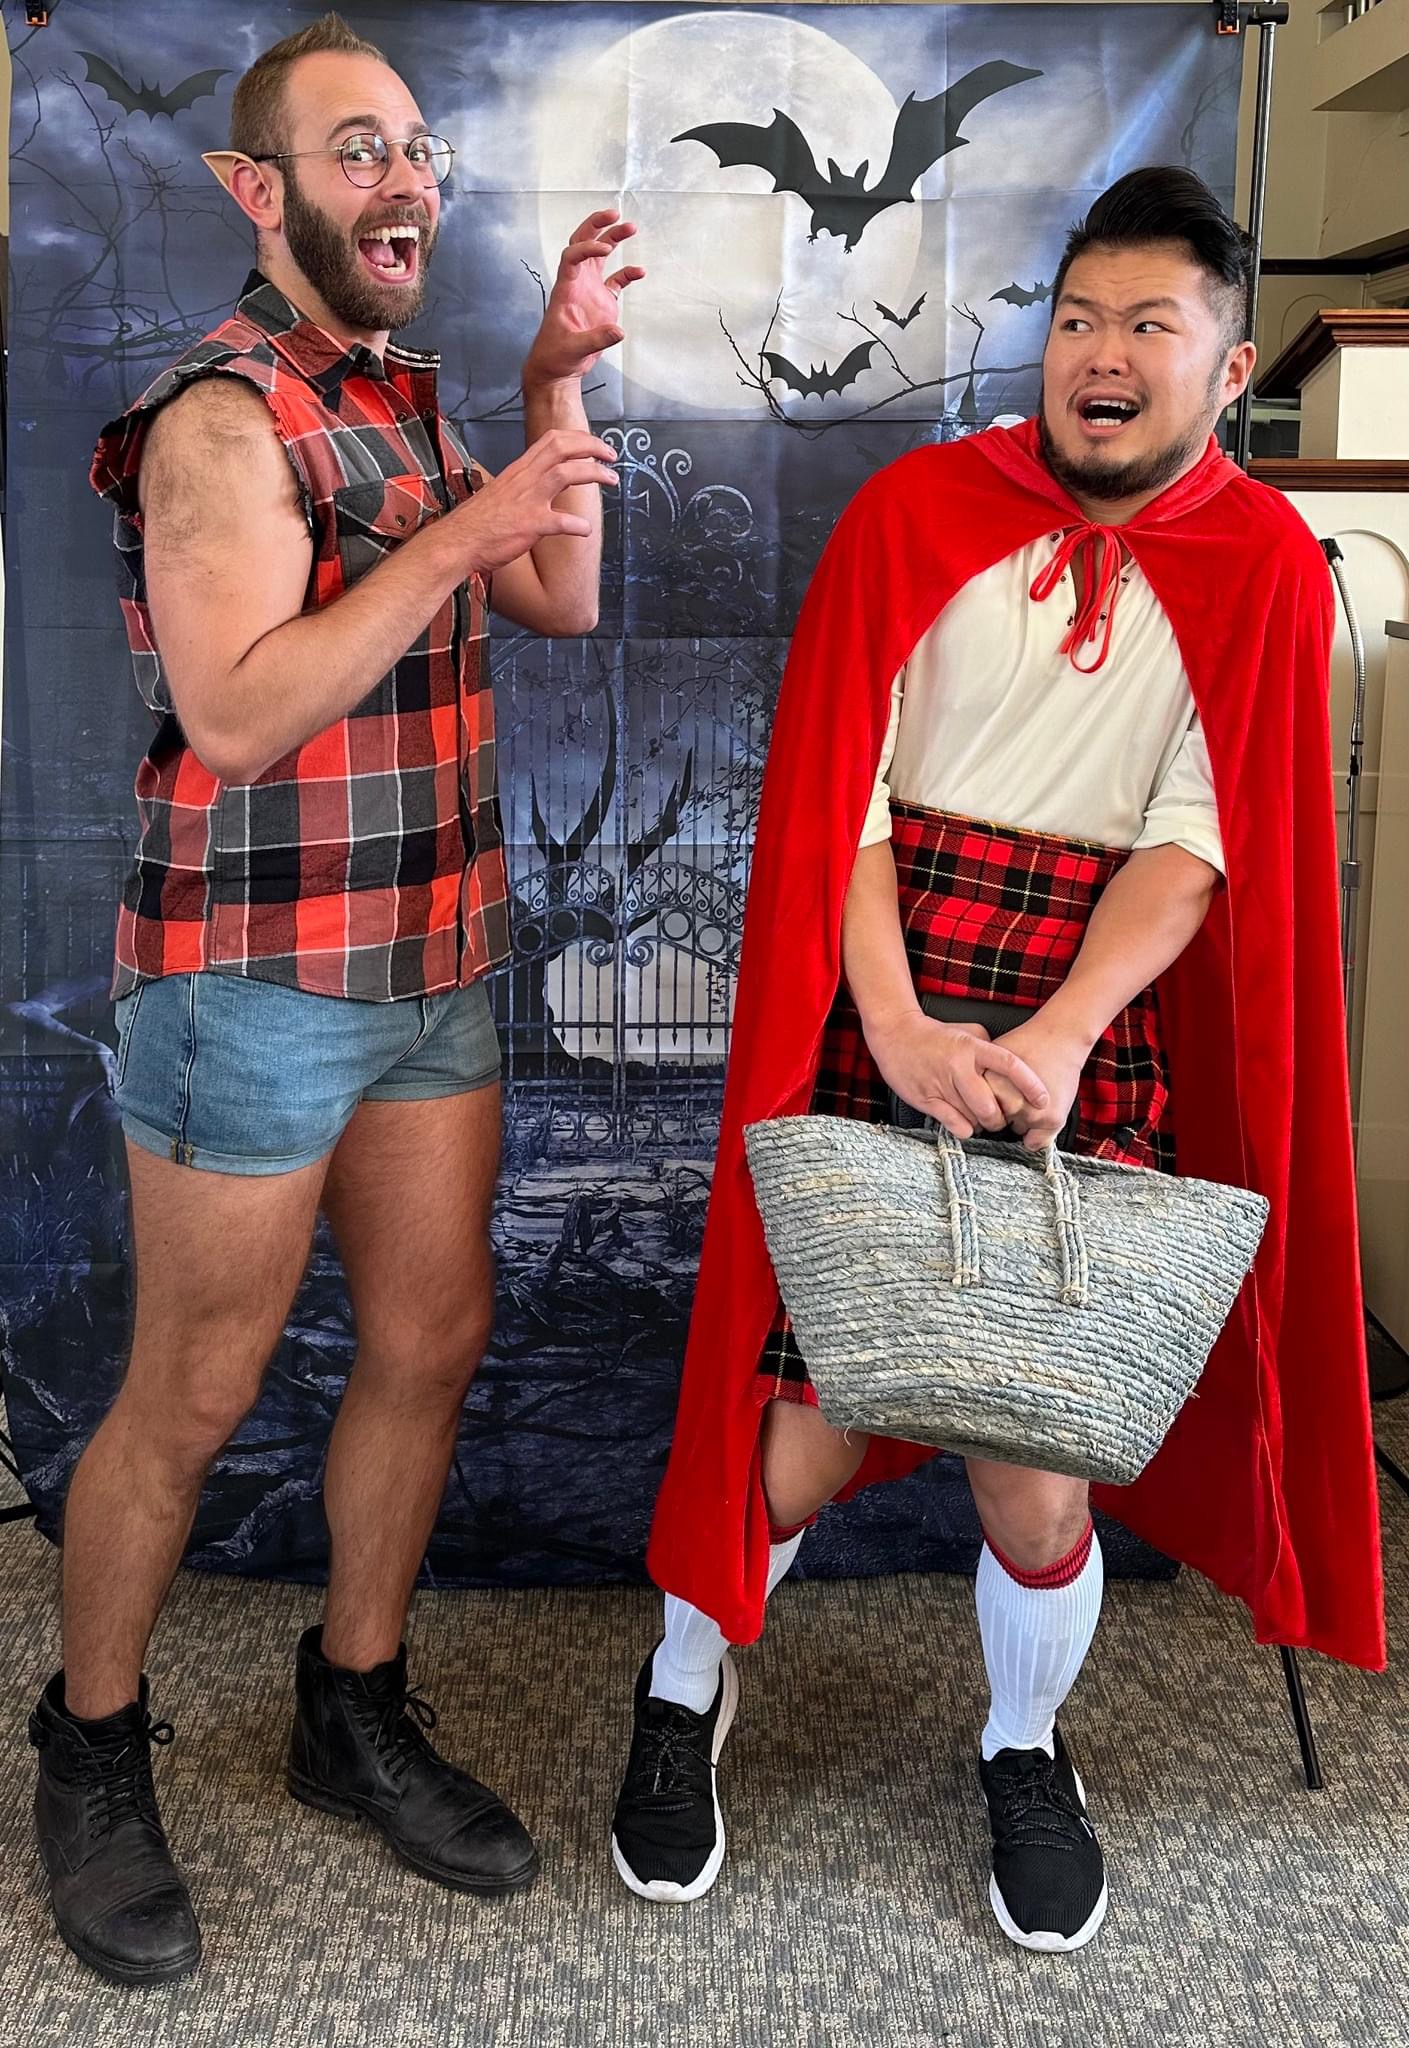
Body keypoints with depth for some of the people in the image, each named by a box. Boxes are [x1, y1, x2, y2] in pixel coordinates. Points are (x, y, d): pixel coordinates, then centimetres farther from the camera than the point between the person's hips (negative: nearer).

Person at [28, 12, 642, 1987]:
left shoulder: (406, 396, 13)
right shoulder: (223, 415, -13)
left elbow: (561, 603, 13)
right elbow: (232, 715, -23)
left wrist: (560, 380, 4)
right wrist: (464, 525, -24)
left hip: (433, 970, 8)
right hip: (254, 984, -8)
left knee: (433, 1339, 12)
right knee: (193, 1395, 4)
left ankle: (357, 1708, 31)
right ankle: (92, 1750, 26)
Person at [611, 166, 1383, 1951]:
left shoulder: (1264, 571, 4)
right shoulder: (914, 514, 3)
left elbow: (1196, 845, -5)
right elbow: (837, 798, -3)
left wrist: (1054, 1038, -19)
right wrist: (896, 1026, -16)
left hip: (1092, 1053, 1)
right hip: (879, 1033, 0)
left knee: (1034, 1454, 1)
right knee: (817, 1428, 1)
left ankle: (1025, 1746, 34)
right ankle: (686, 1684, 33)